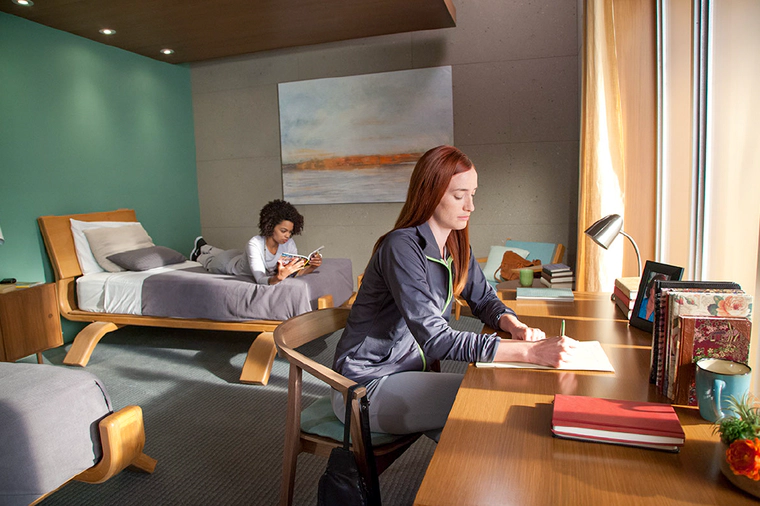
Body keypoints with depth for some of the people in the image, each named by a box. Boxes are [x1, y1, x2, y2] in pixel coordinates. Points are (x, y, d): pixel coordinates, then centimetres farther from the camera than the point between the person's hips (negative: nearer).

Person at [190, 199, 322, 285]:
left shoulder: (289, 243, -34)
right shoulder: (255, 244, -47)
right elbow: (261, 280, -53)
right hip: (229, 263, -5)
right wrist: (280, 276, -72)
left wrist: (311, 267, -57)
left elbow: (297, 272, -37)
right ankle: (199, 255, 61)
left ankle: (204, 247, 65)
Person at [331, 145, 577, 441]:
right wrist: (528, 351, -35)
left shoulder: (455, 246, 3)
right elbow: (435, 339, -30)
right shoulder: (402, 247, -24)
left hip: (410, 371, 8)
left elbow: (484, 300, 14)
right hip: (366, 387, -8)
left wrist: (516, 327, -9)